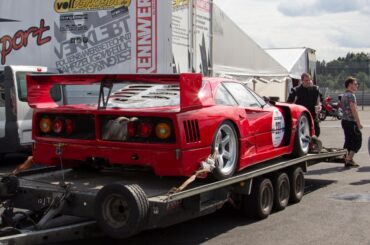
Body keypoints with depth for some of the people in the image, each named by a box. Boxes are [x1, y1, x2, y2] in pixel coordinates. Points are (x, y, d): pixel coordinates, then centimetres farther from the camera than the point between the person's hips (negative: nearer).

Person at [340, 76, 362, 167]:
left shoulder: (343, 95, 16)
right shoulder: (351, 95, -14)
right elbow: (353, 110, -19)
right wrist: (358, 123, -18)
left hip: (344, 121, 9)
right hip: (351, 121, -9)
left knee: (348, 140, 12)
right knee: (357, 140, -3)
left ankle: (346, 159, 12)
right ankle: (349, 159, -8)